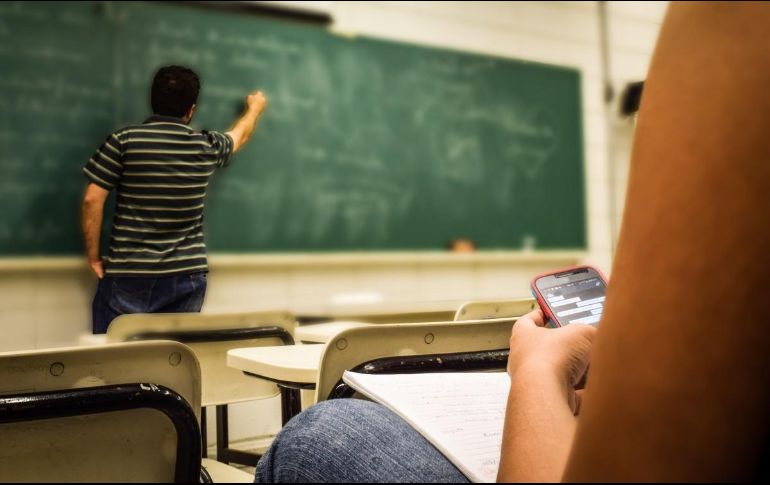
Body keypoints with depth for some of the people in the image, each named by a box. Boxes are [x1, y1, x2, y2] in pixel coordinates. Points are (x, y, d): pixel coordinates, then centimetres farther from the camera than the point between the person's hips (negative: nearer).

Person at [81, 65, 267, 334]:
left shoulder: (124, 140, -6)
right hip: (186, 278, 2)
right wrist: (255, 108, 47)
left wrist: (93, 255, 3)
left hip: (128, 275, -2)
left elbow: (92, 199, -8)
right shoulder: (206, 147, 3)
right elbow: (240, 134, 25)